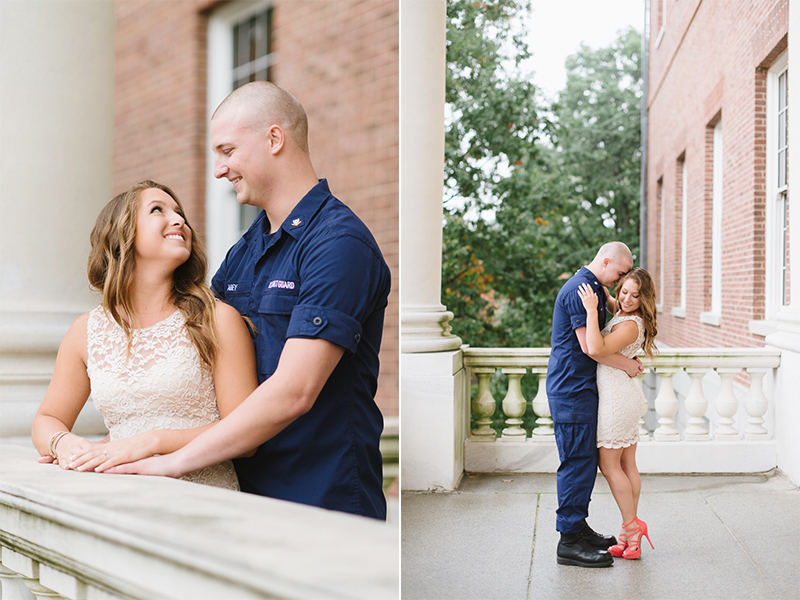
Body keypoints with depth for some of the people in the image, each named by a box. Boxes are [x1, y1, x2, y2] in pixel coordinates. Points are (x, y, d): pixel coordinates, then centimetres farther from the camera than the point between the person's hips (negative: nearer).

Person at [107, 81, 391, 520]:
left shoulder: (339, 243, -15)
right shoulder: (244, 250, 13)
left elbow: (293, 393, -23)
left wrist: (174, 462, -20)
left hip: (325, 505, -7)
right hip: (250, 498, 7)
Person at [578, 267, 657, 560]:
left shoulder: (630, 325, -19)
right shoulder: (622, 316, 10)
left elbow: (596, 349, -33)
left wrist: (591, 309, -28)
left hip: (617, 398, -10)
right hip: (627, 396, 10)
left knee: (609, 464, -2)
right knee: (627, 465, 11)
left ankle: (631, 527, 5)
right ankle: (631, 536, 16)